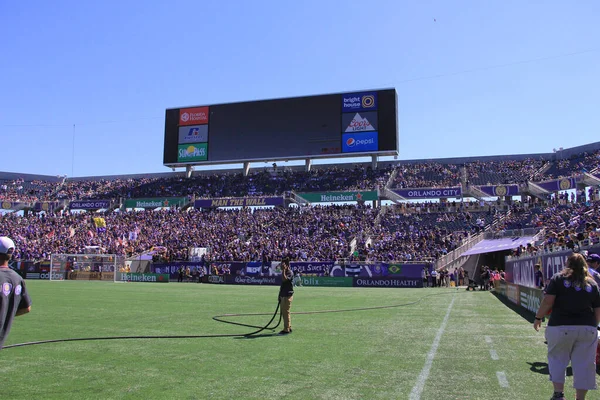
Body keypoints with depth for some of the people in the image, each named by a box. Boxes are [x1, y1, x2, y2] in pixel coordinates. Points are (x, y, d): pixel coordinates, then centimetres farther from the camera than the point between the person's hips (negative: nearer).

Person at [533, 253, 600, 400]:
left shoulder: (558, 278, 0)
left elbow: (548, 301, -8)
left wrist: (538, 318, 2)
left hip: (560, 326, -2)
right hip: (587, 329, 2)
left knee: (557, 360, 13)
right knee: (584, 364, 8)